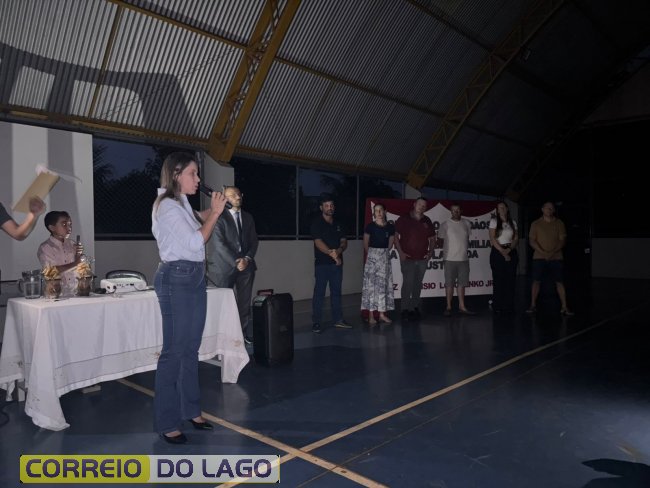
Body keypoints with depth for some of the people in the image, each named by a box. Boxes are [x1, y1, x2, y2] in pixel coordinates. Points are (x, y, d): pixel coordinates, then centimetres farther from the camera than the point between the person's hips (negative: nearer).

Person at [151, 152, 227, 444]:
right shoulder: (167, 206, -13)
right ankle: (167, 423, 6)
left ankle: (191, 411, 24)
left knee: (191, 349, 13)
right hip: (176, 279, -9)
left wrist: (212, 211, 15)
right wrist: (216, 213, -10)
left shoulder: (182, 203, 14)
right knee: (174, 351, -4)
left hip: (194, 278, 9)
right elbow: (195, 242, -18)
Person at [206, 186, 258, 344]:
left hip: (246, 264, 5)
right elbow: (220, 244, -12)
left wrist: (247, 258, -5)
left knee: (245, 302, 4)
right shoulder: (220, 217, -5)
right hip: (225, 266, -4)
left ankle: (245, 332, 11)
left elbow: (254, 241, 11)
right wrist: (236, 262, -15)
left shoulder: (248, 217, 13)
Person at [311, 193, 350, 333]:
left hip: (337, 262, 5)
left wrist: (339, 250, -13)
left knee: (336, 292, 10)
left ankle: (338, 320, 18)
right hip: (322, 263, -5)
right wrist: (331, 253, -29)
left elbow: (344, 242, 9)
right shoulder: (317, 223, -4)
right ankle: (316, 322, 1)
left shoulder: (337, 224, 14)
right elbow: (318, 242, -15)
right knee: (319, 293, -4)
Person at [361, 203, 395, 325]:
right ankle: (371, 315, -1)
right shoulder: (370, 226, -6)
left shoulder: (390, 227, 3)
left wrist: (384, 252, 13)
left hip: (385, 257, 4)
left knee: (384, 285, 5)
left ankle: (382, 313, 13)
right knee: (371, 285, -4)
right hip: (372, 256, -3)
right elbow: (365, 244, 4)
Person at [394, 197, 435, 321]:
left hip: (422, 258, 5)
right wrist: (400, 252, -11)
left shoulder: (427, 221, 12)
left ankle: (415, 308, 19)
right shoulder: (403, 219, -1)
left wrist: (430, 252, 5)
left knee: (418, 284, 9)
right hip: (407, 258, -5)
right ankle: (405, 310, -5)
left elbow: (432, 239, 19)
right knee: (408, 283, -10)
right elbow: (395, 236, -3)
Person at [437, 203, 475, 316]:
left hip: (464, 259, 4)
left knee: (462, 283, 10)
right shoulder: (445, 225, -5)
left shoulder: (467, 224, 8)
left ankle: (462, 306, 20)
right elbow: (439, 241, 0)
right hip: (450, 259, -4)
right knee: (449, 284, 0)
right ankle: (448, 307, 9)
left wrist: (466, 246, 10)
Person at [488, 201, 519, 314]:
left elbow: (516, 238, 7)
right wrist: (502, 251, -13)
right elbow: (492, 239, -6)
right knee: (498, 280, -4)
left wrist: (509, 249, -11)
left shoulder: (512, 223, 12)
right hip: (497, 252, -3)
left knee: (510, 280, 1)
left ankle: (509, 306, 7)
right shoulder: (494, 221, 2)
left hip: (511, 252, 3)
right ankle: (497, 307, 1)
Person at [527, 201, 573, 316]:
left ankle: (564, 307, 4)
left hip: (556, 257, 1)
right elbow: (532, 241, -1)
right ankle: (533, 305, 7)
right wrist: (542, 252, -15)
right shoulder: (536, 224, 5)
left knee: (560, 282, -1)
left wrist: (553, 253, -14)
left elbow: (562, 240, 1)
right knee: (536, 281, -2)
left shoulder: (559, 223, 7)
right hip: (539, 257, 0)